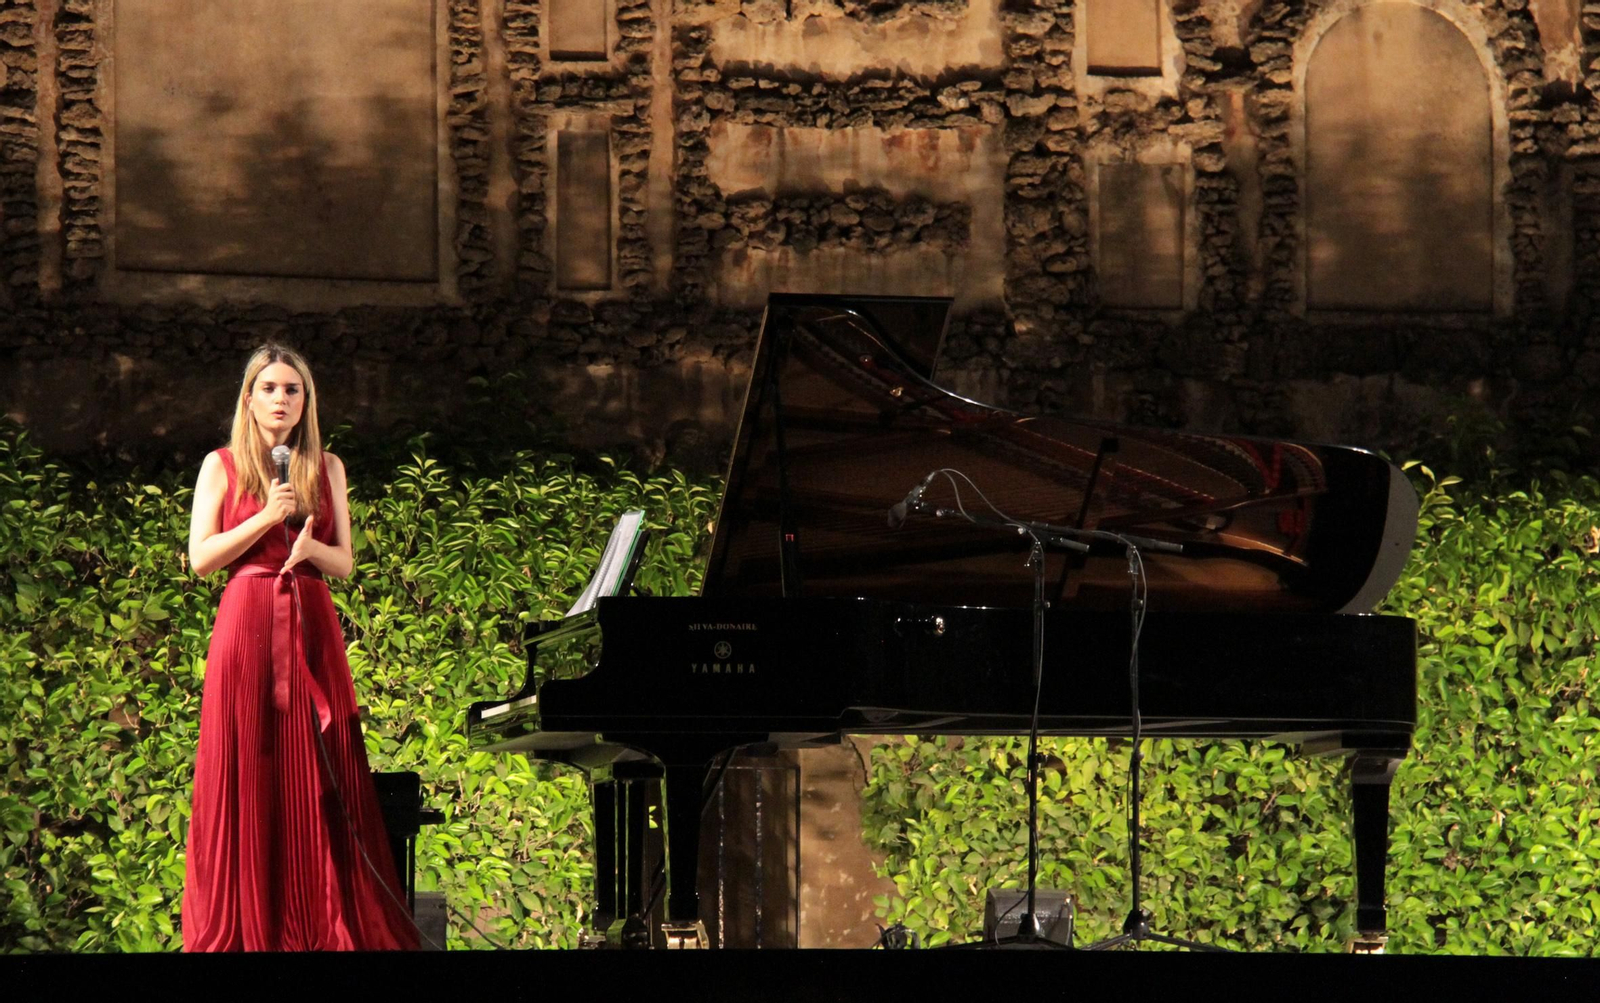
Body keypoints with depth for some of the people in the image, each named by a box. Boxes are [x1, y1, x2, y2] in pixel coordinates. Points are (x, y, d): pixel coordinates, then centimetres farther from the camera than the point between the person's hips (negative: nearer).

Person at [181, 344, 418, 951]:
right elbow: (201, 558, -2)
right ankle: (244, 930, 1)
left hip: (312, 629, 2)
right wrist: (266, 519, -11)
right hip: (246, 623, -2)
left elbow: (344, 563, 10)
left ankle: (321, 931, 1)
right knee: (246, 771, -3)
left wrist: (308, 545, -11)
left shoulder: (326, 469, 12)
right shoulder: (222, 466, 6)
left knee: (316, 777, -1)